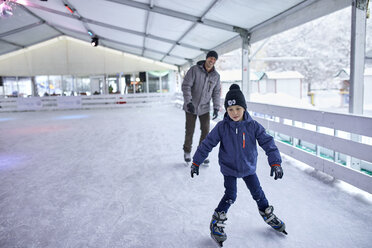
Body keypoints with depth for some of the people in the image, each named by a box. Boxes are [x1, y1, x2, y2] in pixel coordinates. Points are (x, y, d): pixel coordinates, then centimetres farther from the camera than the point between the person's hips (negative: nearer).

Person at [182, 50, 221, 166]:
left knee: (206, 131, 0)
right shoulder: (194, 69, -13)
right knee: (189, 131, 5)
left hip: (205, 108, 3)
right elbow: (186, 86, -17)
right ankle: (187, 152, 27)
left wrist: (216, 107, -4)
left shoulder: (216, 76, -1)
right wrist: (188, 102, -26)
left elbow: (216, 92, 4)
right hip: (191, 106, -3)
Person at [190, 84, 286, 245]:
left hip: (248, 167, 2)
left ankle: (268, 215, 41)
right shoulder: (221, 127, -16)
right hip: (229, 168, -2)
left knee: (257, 193, 13)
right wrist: (196, 162, -8)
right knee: (230, 196, -8)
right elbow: (207, 144, -10)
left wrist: (275, 162, -21)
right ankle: (216, 223, 12)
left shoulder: (253, 126, -14)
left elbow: (267, 142, -13)